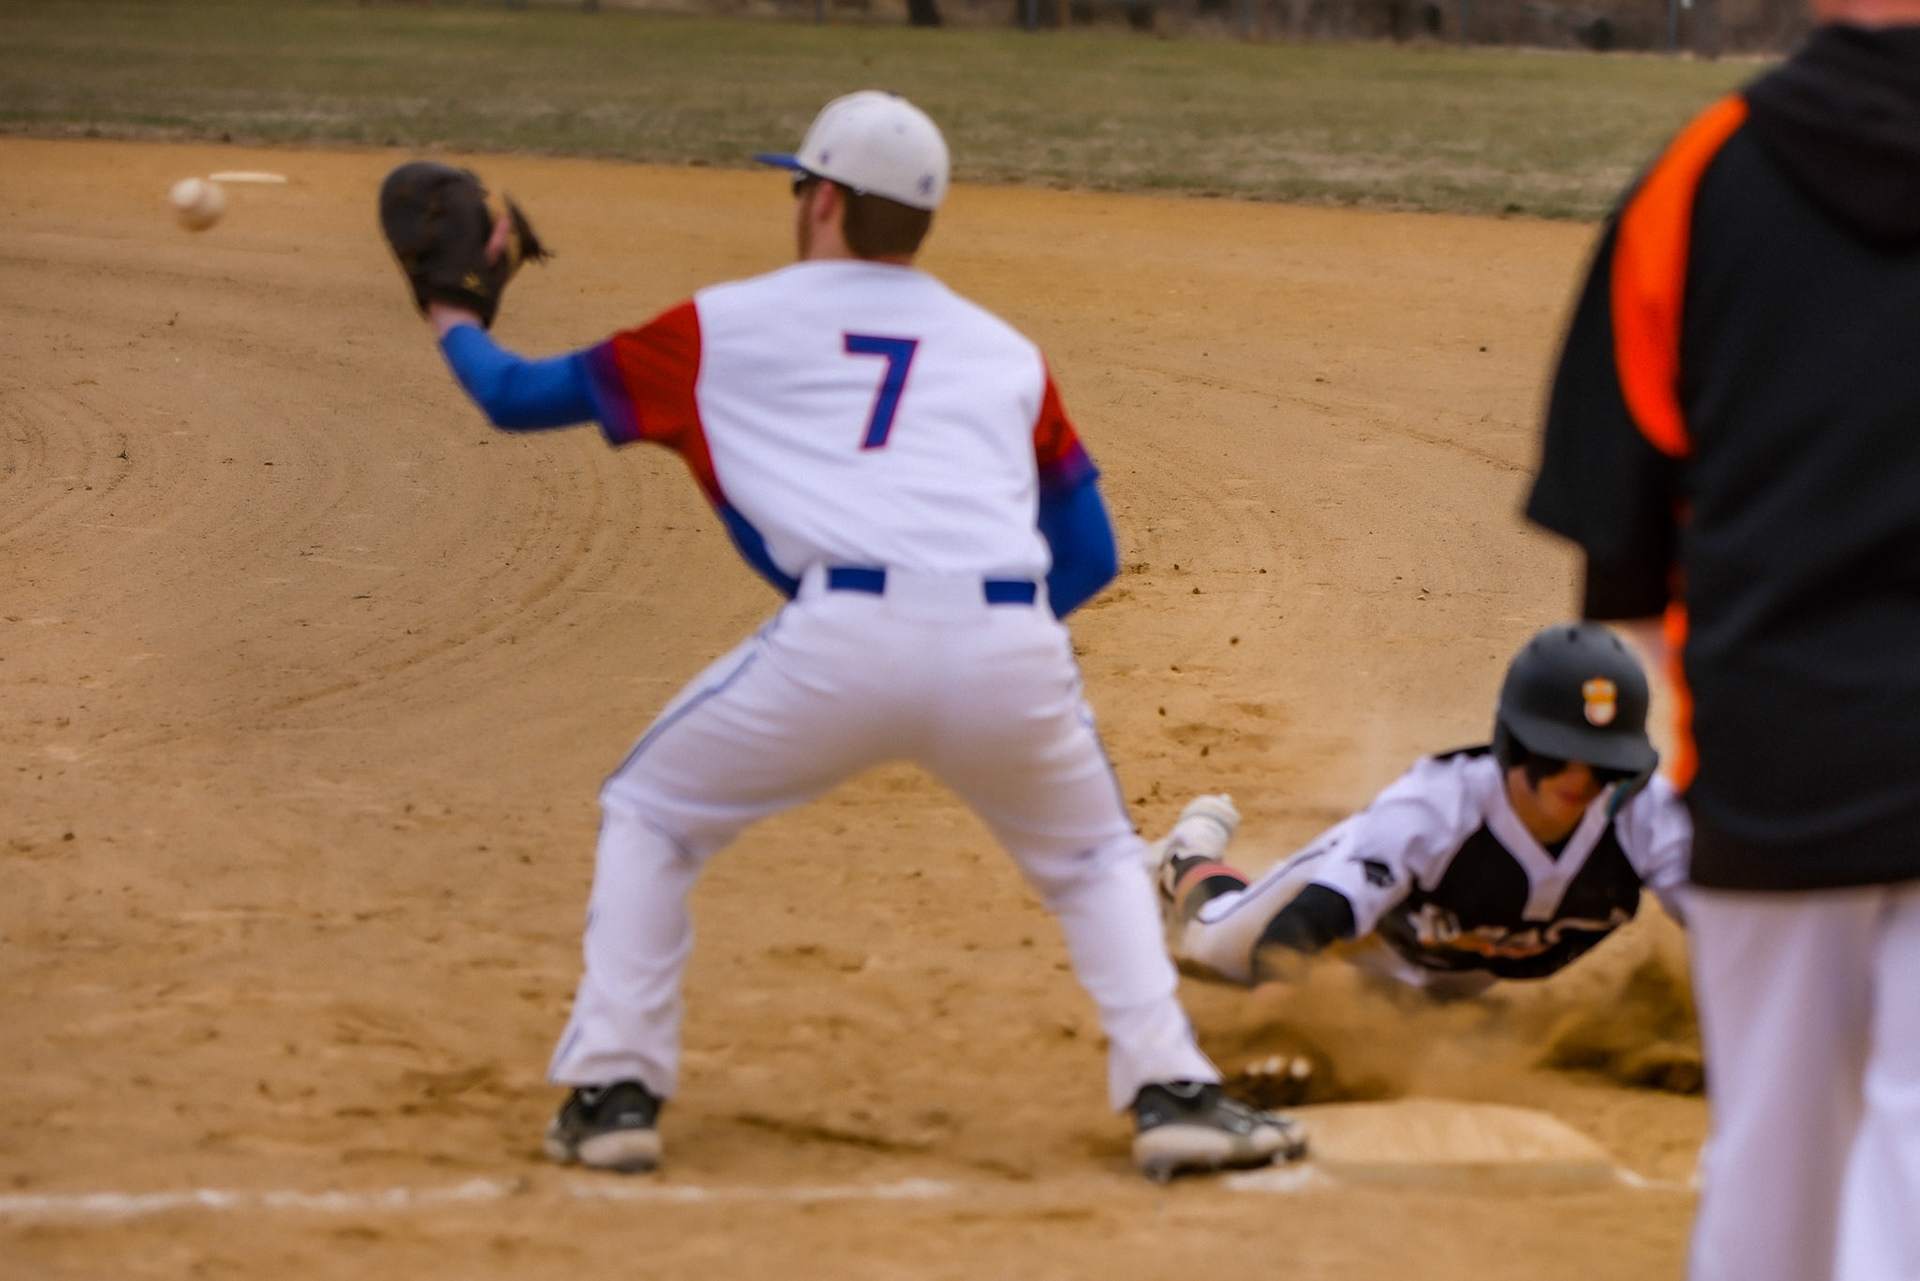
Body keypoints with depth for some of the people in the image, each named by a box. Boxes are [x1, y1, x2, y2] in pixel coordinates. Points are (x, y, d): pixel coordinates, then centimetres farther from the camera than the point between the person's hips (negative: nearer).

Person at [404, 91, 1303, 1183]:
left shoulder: (725, 327, 20)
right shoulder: (1007, 351, 26)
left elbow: (516, 396, 30)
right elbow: (1090, 554, 26)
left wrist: (452, 318, 50)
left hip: (838, 641, -2)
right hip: (1013, 657, 2)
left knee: (649, 817, 22)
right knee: (1097, 858, 27)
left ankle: (615, 1092, 12)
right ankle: (1173, 1093, 8)